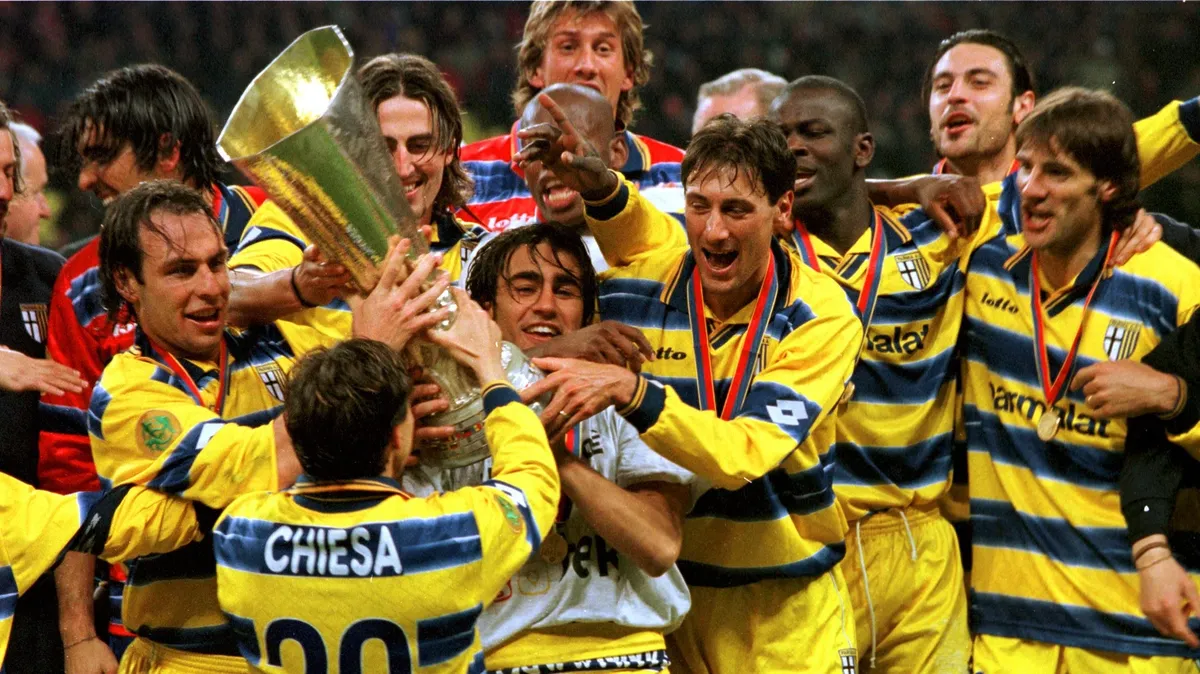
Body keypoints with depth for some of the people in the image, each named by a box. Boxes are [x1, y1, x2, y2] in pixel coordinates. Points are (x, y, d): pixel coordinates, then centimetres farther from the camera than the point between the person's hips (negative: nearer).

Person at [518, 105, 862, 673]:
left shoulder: (822, 317, -15)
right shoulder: (643, 279, -10)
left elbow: (744, 455, -26)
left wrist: (628, 389, -41)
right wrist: (590, 177, -21)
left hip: (787, 610, -2)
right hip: (662, 594, 2)